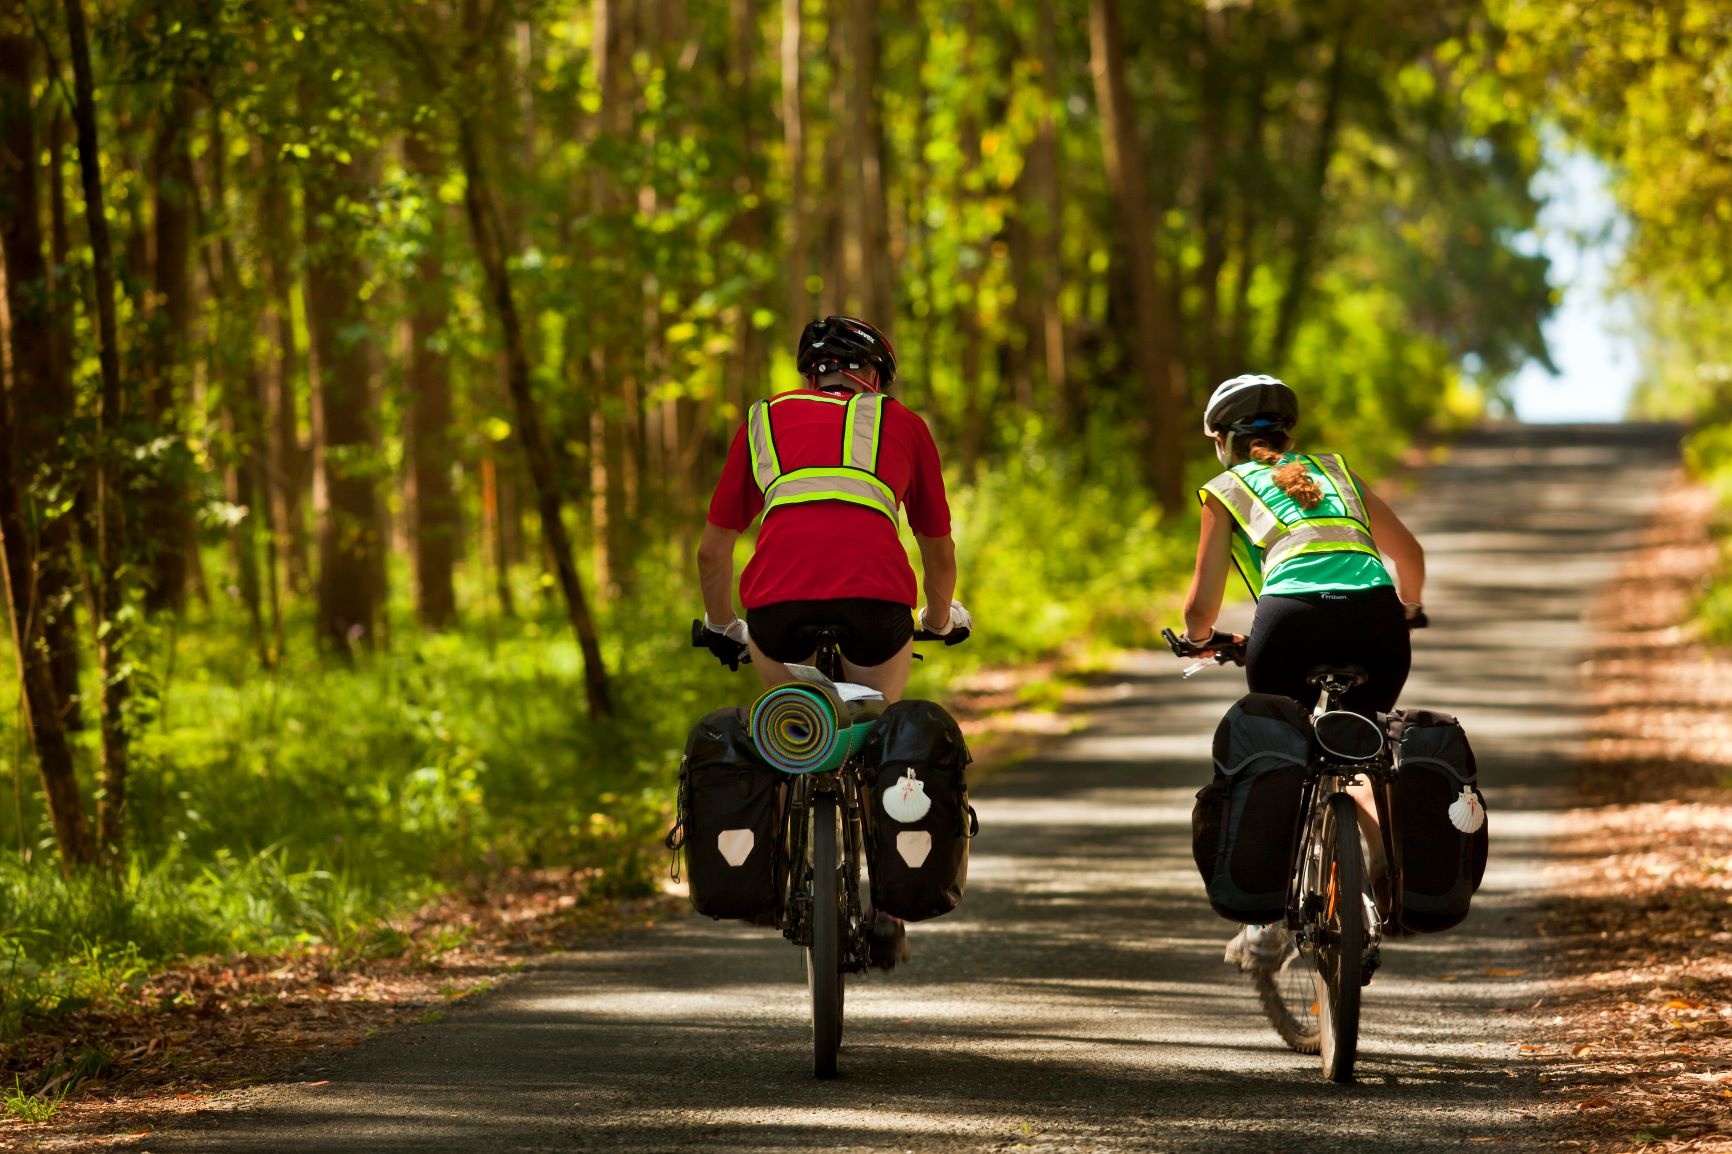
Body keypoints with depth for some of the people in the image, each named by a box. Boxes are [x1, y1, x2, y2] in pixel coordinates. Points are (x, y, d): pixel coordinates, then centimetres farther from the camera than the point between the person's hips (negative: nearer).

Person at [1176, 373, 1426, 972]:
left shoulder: (1226, 489, 21)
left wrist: (1201, 638, 40)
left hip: (1293, 617, -3)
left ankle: (1269, 919, 11)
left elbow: (1202, 606, 17)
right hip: (1375, 618, 3)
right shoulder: (1333, 471, 30)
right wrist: (1408, 609, 51)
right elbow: (1410, 554, 31)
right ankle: (1389, 852, -3)